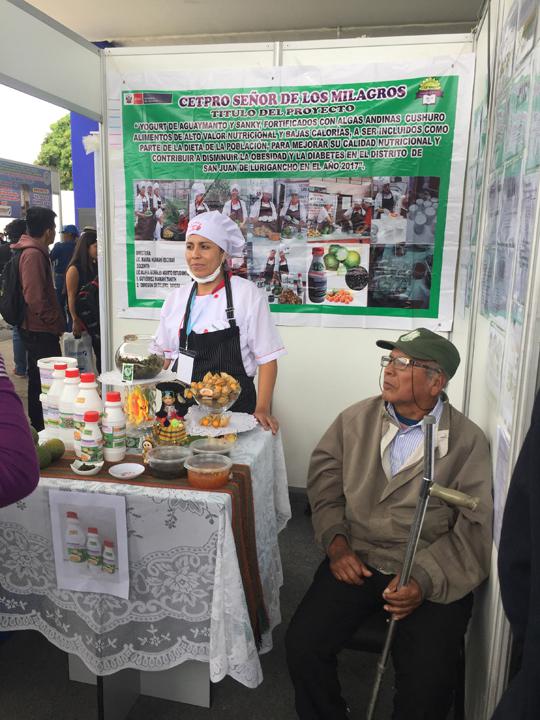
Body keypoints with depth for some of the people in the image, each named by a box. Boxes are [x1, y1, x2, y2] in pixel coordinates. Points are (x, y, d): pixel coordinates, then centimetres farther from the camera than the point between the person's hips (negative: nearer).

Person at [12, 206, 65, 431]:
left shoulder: (35, 251, 14)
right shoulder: (33, 254, -17)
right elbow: (34, 297, -24)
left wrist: (56, 321, 17)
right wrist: (55, 322, -15)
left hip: (37, 328, 11)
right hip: (40, 330, -11)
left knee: (39, 378, 18)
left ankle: (38, 425, 29)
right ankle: (42, 426, 2)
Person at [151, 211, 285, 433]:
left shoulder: (248, 294, -4)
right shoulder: (176, 299, 8)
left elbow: (267, 359, -4)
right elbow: (163, 356, 16)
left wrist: (262, 410, -12)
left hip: (235, 408, -3)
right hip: (184, 406, 3)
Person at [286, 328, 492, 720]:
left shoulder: (468, 442, -7)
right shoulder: (357, 418, 4)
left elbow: (476, 528, -9)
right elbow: (324, 474, 8)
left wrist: (425, 580, -19)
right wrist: (335, 541, -3)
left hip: (434, 576, -2)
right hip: (356, 560, 3)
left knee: (427, 678, -20)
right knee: (302, 645, -12)